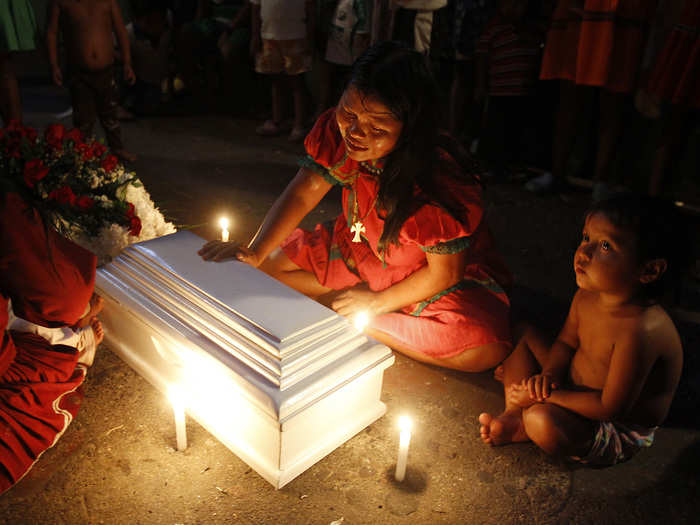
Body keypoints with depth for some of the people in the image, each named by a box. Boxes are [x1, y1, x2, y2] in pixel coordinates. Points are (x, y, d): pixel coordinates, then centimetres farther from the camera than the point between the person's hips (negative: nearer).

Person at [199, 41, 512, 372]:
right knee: (270, 262, -5)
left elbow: (445, 273, -24)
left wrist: (377, 303, -17)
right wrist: (253, 254, -26)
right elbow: (301, 195, -14)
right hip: (360, 251, 4)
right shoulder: (337, 130, -22)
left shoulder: (438, 182, -36)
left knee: (486, 348, -31)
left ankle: (357, 323, -14)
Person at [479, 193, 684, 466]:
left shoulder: (640, 330, -36)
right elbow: (566, 343, 6)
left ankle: (521, 429, 1)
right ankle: (513, 414, -1)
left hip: (620, 432, -8)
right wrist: (550, 373, -15)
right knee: (525, 335, 10)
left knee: (544, 423, -37)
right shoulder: (586, 297, -10)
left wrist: (549, 396, -25)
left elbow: (611, 407, -31)